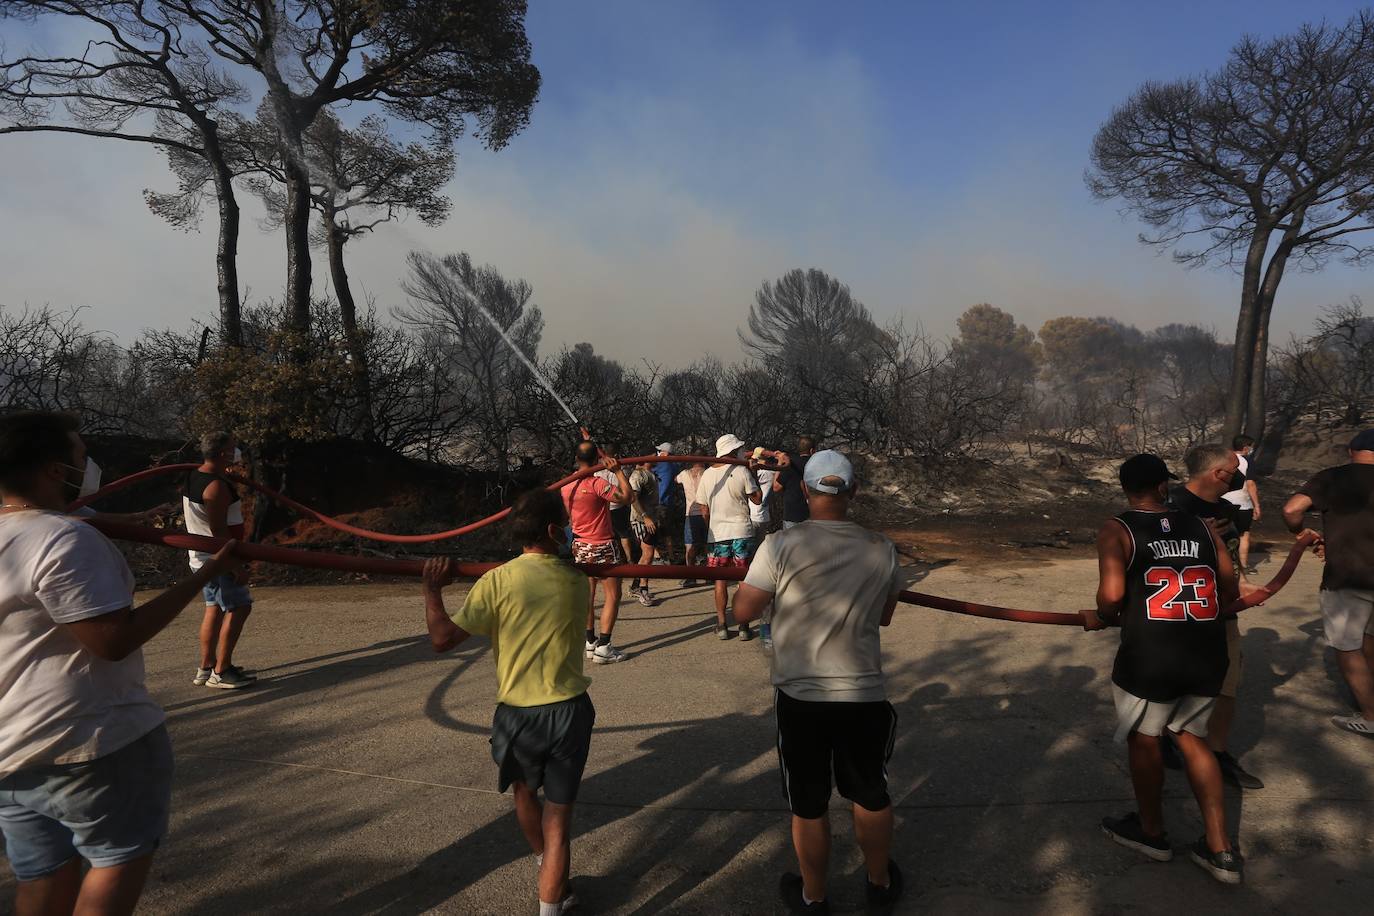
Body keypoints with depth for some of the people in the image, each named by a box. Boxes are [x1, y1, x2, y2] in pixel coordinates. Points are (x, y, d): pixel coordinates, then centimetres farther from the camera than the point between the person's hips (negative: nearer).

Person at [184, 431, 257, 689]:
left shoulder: (193, 477, 9)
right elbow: (219, 531, -24)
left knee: (214, 608, 16)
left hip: (202, 557, 10)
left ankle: (206, 668, 21)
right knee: (239, 608, -5)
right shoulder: (216, 486, -21)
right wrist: (236, 566, -22)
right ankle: (221, 671, -2)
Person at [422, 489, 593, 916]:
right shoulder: (577, 582, -4)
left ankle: (550, 877, 49)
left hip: (518, 715, 0)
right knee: (558, 819, 9)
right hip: (570, 711, 0)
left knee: (525, 794, 29)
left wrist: (432, 589, 1)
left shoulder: (497, 581, -13)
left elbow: (442, 638, -12)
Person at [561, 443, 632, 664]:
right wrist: (618, 470, -16)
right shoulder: (597, 483, -21)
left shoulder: (566, 486, 2)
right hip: (602, 547, -7)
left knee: (588, 594, 15)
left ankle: (590, 642, 21)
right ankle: (603, 647, -3)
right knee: (613, 596, 0)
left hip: (580, 546, 7)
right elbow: (626, 497, -22)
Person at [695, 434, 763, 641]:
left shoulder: (706, 474, 2)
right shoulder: (742, 471, -10)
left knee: (720, 581, 10)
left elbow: (704, 511, 7)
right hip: (741, 532, -2)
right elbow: (757, 499, -1)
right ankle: (744, 626, 9)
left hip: (716, 534, 3)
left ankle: (722, 626, 12)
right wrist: (753, 474, 6)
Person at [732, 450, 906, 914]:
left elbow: (743, 612, -9)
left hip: (800, 697, -2)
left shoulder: (781, 545, -16)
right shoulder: (881, 549, -5)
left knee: (809, 804, 16)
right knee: (870, 794, 23)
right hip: (864, 696, 3)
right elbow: (884, 615, 9)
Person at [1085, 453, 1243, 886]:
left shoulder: (1117, 530, -4)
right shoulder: (1201, 527, 10)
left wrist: (1102, 619, 5)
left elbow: (1112, 594, -15)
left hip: (1150, 656, -5)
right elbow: (1230, 590, 11)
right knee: (1191, 737, 23)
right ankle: (1220, 850, 26)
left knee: (1143, 737, 18)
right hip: (1208, 655, 5)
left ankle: (1151, 831, 37)